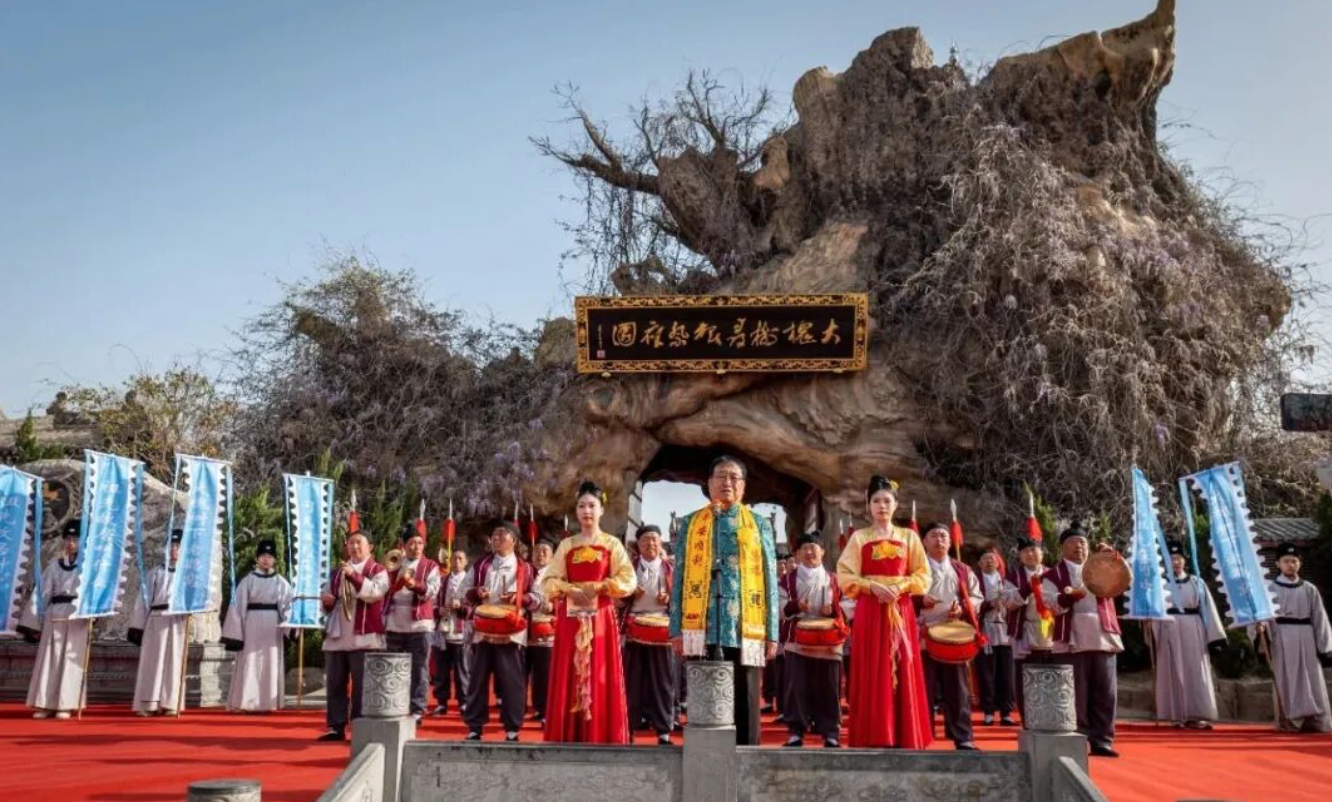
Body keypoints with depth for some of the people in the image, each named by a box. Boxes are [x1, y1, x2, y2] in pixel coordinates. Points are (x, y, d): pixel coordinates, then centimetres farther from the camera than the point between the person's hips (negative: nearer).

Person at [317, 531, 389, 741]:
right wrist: (327, 600, -1)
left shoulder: (378, 571, 1)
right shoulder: (336, 572, 19)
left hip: (363, 638, -5)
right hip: (336, 637, 6)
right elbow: (326, 595, 22)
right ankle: (336, 727, 15)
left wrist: (354, 576, -24)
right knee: (335, 684, 7)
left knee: (362, 686, -2)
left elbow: (374, 593, -16)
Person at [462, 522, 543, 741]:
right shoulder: (480, 565, 12)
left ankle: (512, 728, 8)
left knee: (511, 680, 0)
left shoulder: (525, 568, 3)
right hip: (482, 630, 3)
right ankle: (474, 726, 15)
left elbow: (538, 597, 4)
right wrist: (475, 593, -6)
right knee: (478, 677, 6)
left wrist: (519, 598, -13)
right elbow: (464, 590, 15)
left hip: (510, 631, -3)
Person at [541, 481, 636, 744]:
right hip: (570, 618, 2)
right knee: (569, 678, 0)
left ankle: (601, 738, 0)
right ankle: (570, 738, 6)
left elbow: (628, 580, -4)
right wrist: (570, 589, -13)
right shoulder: (566, 545, 12)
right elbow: (548, 582, 5)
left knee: (601, 678, -4)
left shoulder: (612, 544, 6)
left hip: (601, 618, -2)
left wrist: (597, 587, -15)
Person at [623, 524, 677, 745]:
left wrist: (670, 600, -9)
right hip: (635, 629, 0)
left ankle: (664, 729, 6)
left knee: (662, 681, 0)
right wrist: (630, 595, -11)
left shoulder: (671, 569, 8)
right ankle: (628, 727, 8)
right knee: (632, 680, 0)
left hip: (663, 630, 0)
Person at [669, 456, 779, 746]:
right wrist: (676, 629, 1)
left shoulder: (758, 524, 12)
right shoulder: (690, 523, 13)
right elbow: (680, 578, 9)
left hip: (745, 626, 0)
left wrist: (772, 633, 1)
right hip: (701, 625, 0)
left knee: (744, 702, 3)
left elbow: (770, 580, 8)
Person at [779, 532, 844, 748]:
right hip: (797, 641, -1)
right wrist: (795, 606, -18)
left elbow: (847, 605, 10)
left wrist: (833, 609, -10)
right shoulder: (788, 579, 5)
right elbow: (778, 606, 0)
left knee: (827, 687, 2)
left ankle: (831, 732, 10)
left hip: (827, 641, 1)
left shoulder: (833, 579, 10)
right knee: (797, 686, -2)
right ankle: (796, 730, 6)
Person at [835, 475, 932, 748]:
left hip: (901, 612, 1)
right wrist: (873, 586, -15)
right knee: (871, 674, -4)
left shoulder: (909, 537, 11)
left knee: (902, 673, -1)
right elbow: (846, 577, -1)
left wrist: (901, 586, -10)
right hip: (870, 611, -1)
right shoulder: (859, 537, 6)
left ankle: (904, 738, 5)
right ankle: (873, 738, -2)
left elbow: (923, 576, 7)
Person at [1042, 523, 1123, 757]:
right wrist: (1070, 595, -27)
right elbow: (1053, 604, -8)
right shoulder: (1053, 575, 5)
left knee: (1105, 693, 5)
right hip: (1072, 641, -4)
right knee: (1075, 695, -2)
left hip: (1104, 639, 4)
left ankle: (1102, 741, 13)